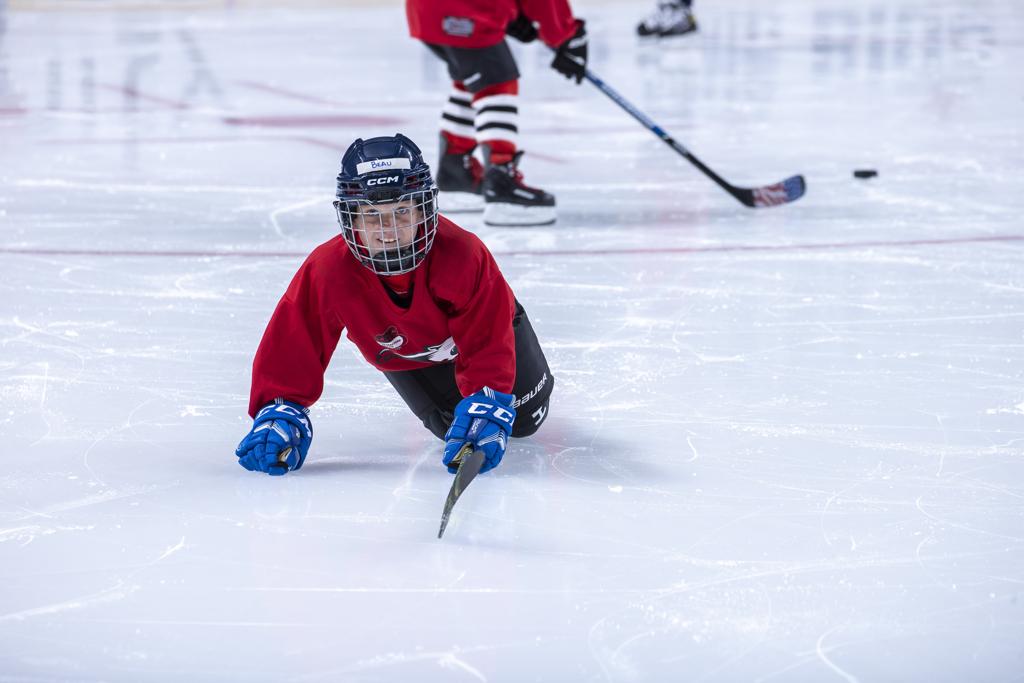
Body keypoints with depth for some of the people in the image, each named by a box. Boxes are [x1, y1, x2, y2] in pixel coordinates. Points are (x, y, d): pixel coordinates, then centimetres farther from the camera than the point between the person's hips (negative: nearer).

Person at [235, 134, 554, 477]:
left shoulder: (463, 255, -45)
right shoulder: (328, 269, -40)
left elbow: (489, 345, -42)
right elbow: (292, 343, -35)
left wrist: (485, 408, -57)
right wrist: (279, 411, -48)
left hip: (475, 324, -1)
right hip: (402, 355, 1)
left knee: (523, 420, 11)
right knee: (453, 427, 1)